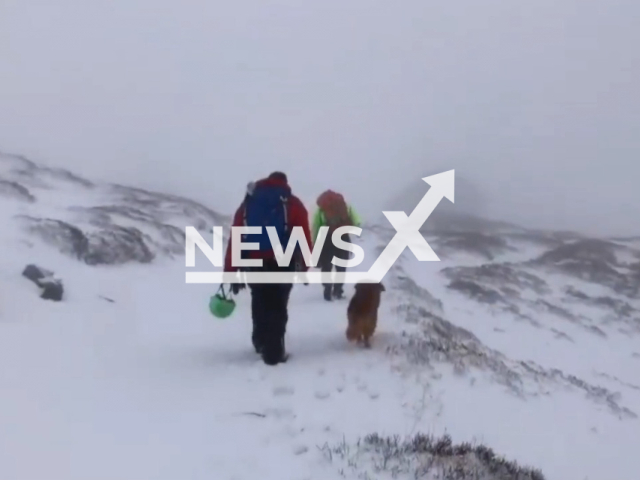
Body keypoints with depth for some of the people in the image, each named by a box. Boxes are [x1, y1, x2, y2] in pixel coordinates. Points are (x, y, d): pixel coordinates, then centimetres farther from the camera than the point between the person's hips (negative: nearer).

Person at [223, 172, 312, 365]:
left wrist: (231, 272, 8)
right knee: (277, 307, 3)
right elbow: (304, 236, 0)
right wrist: (305, 265, 8)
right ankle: (274, 352, 0)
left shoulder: (248, 202, 17)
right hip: (281, 263, -3)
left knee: (260, 305, 20)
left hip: (253, 264, 3)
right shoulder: (292, 203, 9)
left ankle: (262, 343, 34)